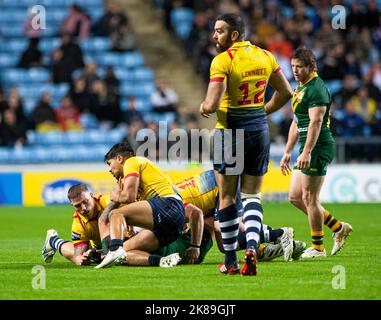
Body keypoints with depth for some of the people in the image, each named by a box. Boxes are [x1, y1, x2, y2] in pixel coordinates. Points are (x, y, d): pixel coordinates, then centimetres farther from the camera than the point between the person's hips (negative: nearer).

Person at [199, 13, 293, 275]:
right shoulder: (265, 56, 5)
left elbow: (211, 105, -21)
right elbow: (286, 92, 12)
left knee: (227, 197, 7)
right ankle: (252, 247, -12)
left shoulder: (222, 61, -15)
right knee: (252, 195, 11)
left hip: (231, 132, -5)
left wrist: (203, 107, 1)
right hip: (259, 130, 5)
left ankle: (230, 261, 11)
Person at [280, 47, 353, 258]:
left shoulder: (317, 89, -14)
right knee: (295, 196, 10)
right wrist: (287, 152, 23)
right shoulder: (300, 88, 18)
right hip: (307, 151, 10)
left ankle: (317, 247, 4)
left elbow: (316, 122, -23)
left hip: (318, 149, -10)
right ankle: (338, 228, 18)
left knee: (309, 198, -6)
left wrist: (306, 152, -30)